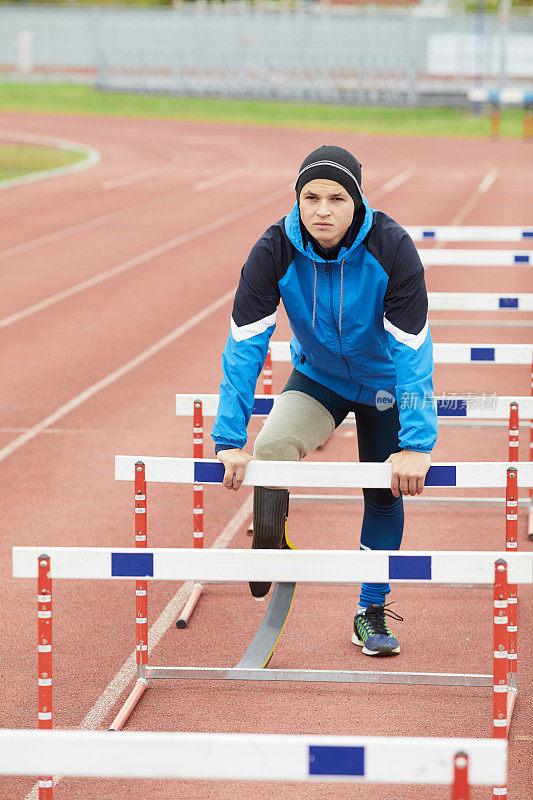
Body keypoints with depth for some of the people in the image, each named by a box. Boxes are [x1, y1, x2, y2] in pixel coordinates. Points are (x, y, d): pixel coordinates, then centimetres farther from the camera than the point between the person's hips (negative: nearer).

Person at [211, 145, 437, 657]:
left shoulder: (391, 249, -29)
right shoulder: (275, 251, -25)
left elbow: (412, 350, -30)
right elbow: (244, 346, -25)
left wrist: (416, 444, -36)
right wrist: (230, 438, -32)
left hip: (381, 383, 0)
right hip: (316, 378, 0)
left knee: (384, 493, 8)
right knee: (272, 446, -28)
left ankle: (372, 611, 29)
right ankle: (268, 552, -2)